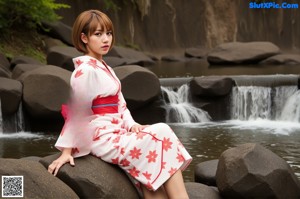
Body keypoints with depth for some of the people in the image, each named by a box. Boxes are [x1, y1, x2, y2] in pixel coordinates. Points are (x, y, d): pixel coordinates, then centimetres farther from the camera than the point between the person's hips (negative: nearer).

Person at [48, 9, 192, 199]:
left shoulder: (104, 68, 15)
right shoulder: (86, 70, -15)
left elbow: (119, 104, 13)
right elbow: (76, 111, -16)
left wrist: (131, 125, -4)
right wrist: (67, 151, -15)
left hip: (115, 134, 8)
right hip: (103, 139, -8)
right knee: (163, 141, -9)